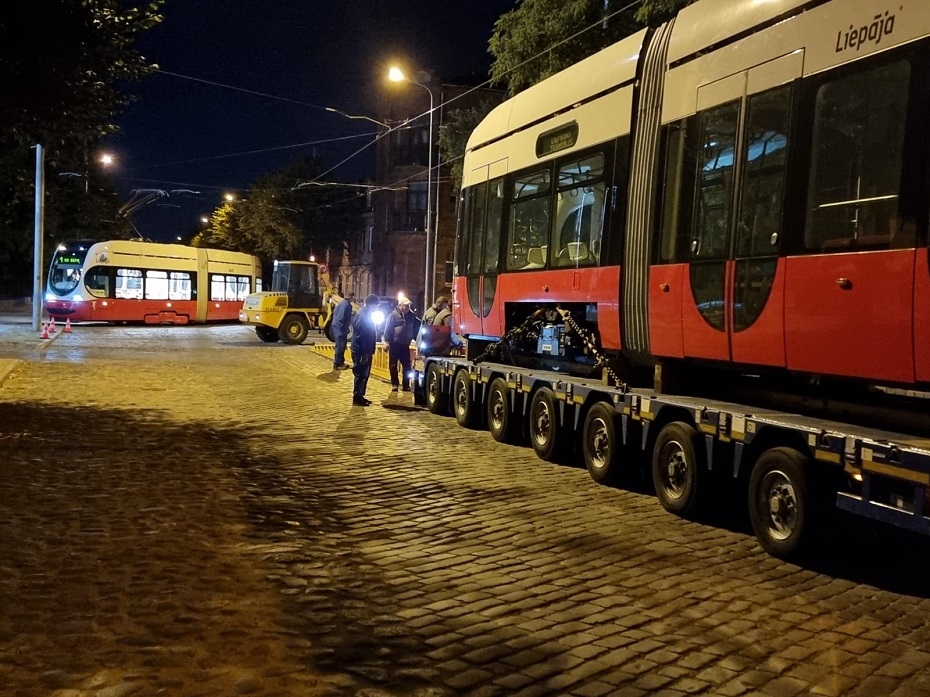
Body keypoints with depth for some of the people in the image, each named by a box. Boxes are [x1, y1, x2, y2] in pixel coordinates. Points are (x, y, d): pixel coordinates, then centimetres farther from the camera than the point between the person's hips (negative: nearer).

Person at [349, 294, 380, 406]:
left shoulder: (365, 314, 15)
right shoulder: (363, 316, -18)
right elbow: (361, 336, -23)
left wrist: (367, 352, 21)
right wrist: (365, 353, -23)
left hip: (364, 351, 10)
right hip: (361, 351, -10)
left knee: (364, 374, 14)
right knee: (361, 374, -4)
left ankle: (360, 396, 21)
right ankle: (357, 398, 1)